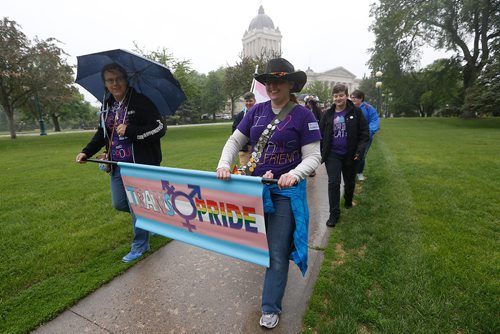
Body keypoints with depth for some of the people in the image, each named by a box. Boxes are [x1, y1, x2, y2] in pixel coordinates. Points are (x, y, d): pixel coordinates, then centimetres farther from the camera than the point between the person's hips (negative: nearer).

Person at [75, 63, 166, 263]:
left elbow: (160, 128, -16)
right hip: (117, 165, 7)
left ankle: (140, 246, 18)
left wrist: (129, 131, -21)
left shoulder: (140, 102, -10)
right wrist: (86, 152, 9)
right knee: (119, 204, 13)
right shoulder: (106, 107, 11)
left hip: (140, 164, -7)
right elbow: (101, 134, 20)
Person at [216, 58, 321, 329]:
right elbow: (235, 140, 5)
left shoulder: (303, 115, -8)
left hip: (285, 191, -4)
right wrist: (224, 164, -13)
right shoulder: (257, 111, 4)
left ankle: (270, 308, 26)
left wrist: (295, 174, -30)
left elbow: (313, 156, -10)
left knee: (277, 251, 4)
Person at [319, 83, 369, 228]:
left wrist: (360, 150, -16)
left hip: (350, 155, 0)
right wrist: (320, 153, 2)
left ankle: (348, 202, 45)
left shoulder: (355, 112, -3)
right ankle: (334, 214, 4)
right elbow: (321, 134, 6)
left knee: (350, 182, 17)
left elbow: (364, 133, -4)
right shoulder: (328, 114, 2)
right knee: (333, 183, -5)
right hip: (332, 155, 0)